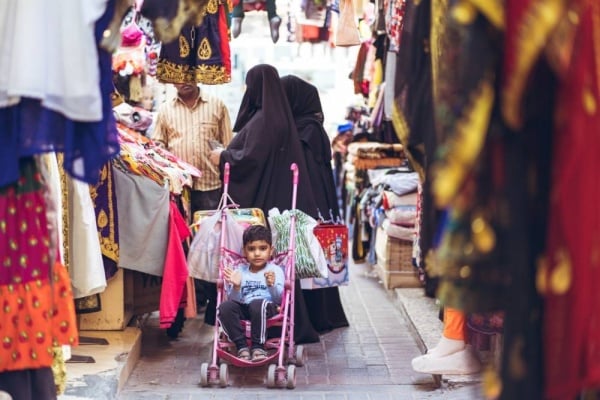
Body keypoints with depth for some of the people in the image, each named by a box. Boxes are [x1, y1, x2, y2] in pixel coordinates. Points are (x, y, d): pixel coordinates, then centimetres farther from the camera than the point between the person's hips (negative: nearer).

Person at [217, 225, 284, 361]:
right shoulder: (240, 271, 11)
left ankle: (258, 347, -26)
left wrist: (272, 285, -26)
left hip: (268, 309, -3)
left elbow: (279, 300, -7)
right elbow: (235, 300, 5)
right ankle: (242, 346, -21)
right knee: (225, 307, -25)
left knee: (257, 304, -36)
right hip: (244, 310, 3)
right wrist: (236, 287, -16)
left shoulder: (275, 270, 3)